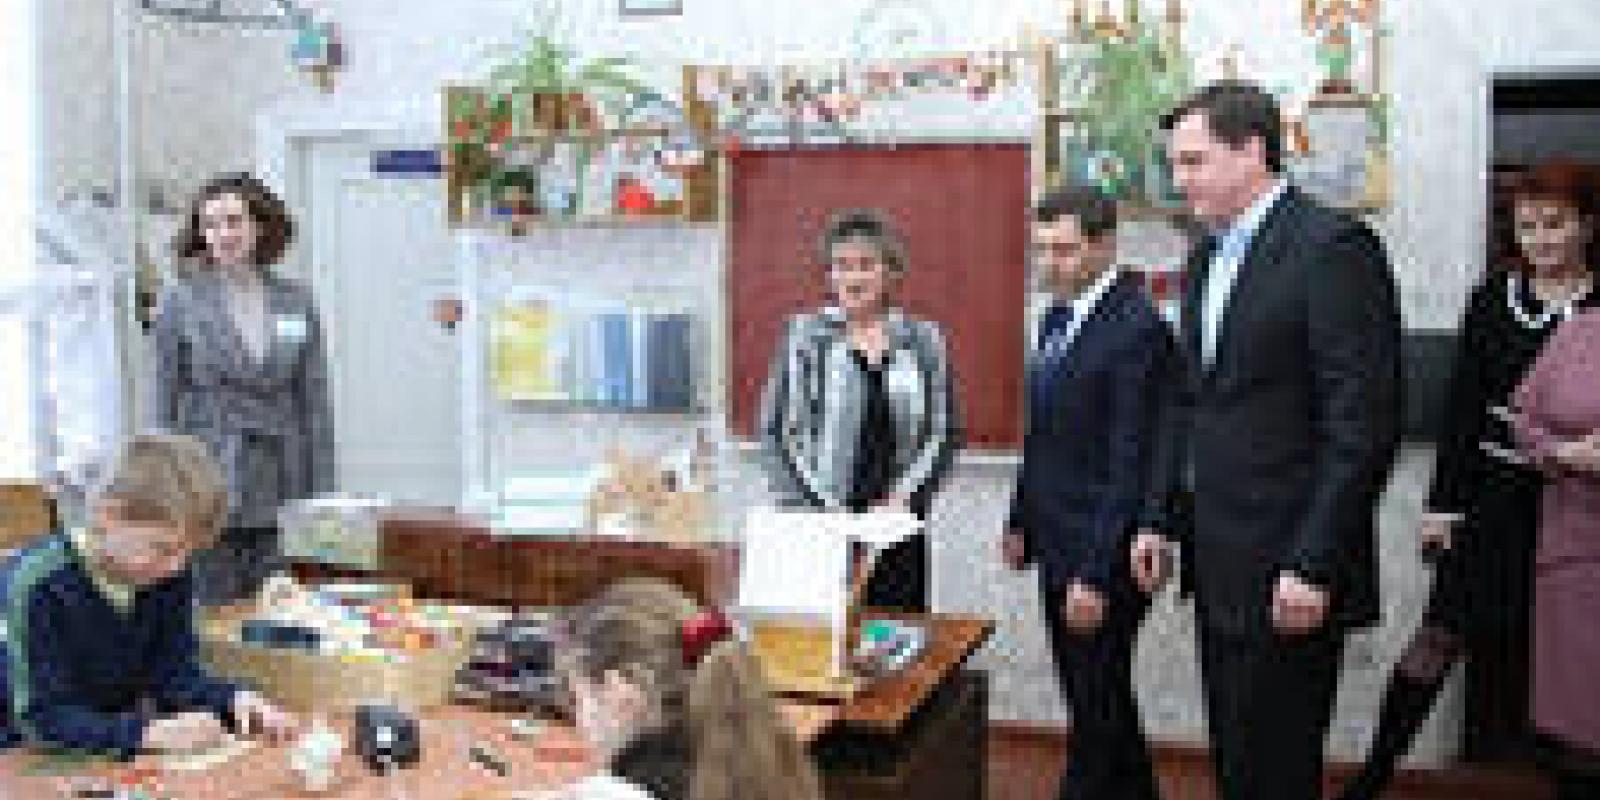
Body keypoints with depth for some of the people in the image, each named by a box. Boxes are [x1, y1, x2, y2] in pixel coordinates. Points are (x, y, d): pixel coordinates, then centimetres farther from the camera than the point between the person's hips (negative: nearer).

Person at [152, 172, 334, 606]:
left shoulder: (296, 302, 5)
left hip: (282, 493, 2)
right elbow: (165, 404, 1)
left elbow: (314, 403, 5)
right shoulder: (180, 302, 0)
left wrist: (322, 494, 2)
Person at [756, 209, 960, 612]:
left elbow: (942, 433, 7)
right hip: (821, 530, -2)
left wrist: (904, 499, -6)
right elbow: (776, 431, -1)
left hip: (897, 529, 2)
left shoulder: (923, 338, 8)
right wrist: (820, 510, -9)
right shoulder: (805, 334, 2)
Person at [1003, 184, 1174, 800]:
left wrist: (1097, 574, -21)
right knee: (1100, 702, 21)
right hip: (1058, 551, 9)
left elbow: (1131, 464, -21)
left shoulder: (1137, 328, -18)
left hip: (1104, 560, -9)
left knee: (1097, 710, 2)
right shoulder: (1059, 317, 10)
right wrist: (1023, 521, 18)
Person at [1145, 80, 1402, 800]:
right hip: (1217, 561, 8)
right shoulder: (1207, 256, 14)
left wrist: (1313, 564, -20)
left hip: (1288, 570, -8)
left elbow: (1365, 423, -18)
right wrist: (1163, 517, 13)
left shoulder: (1332, 246, -13)